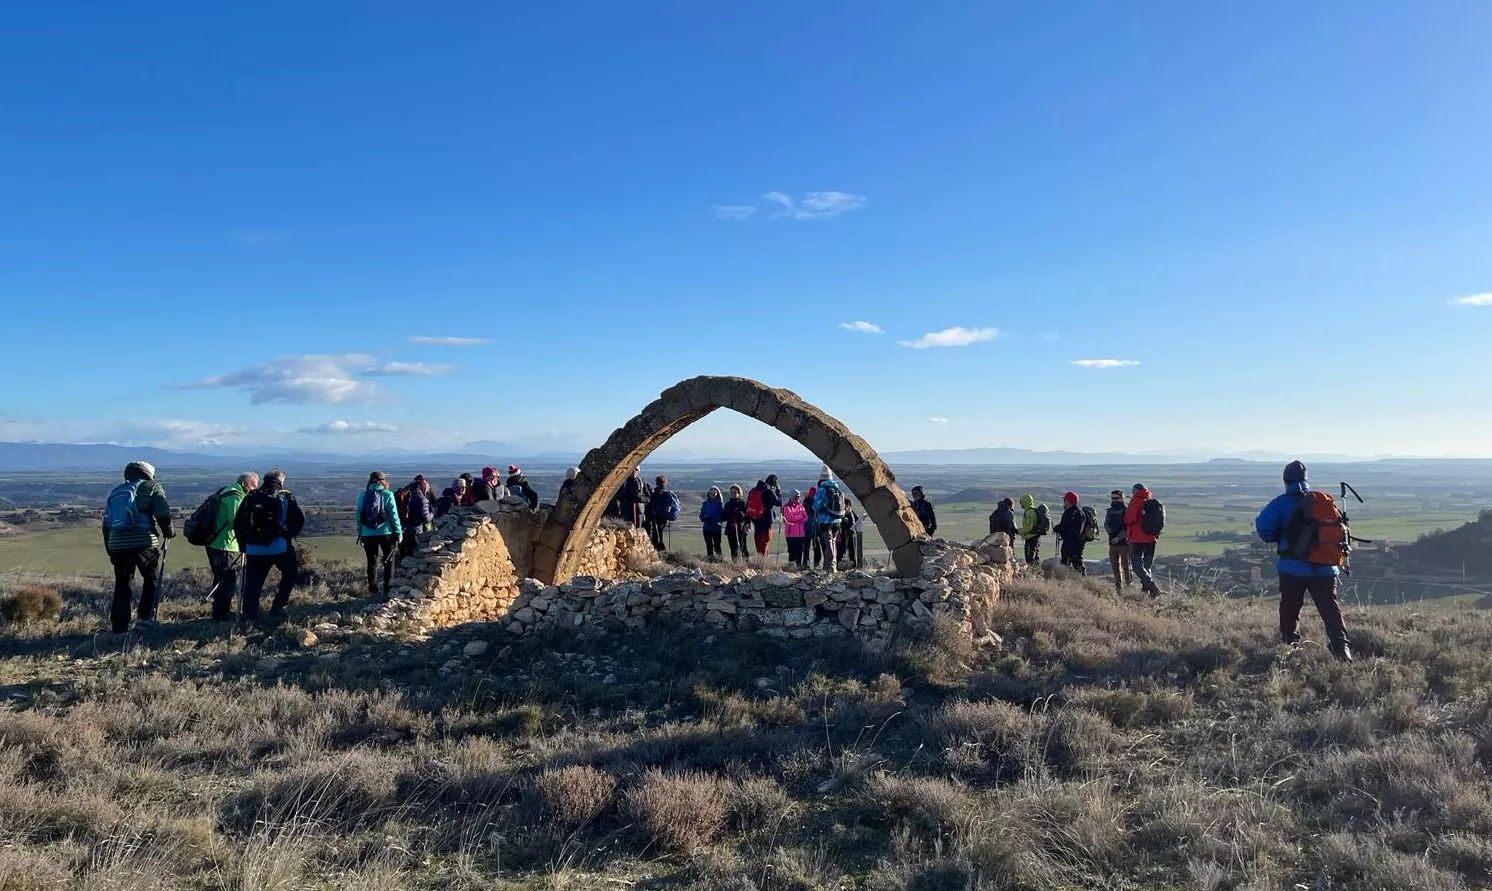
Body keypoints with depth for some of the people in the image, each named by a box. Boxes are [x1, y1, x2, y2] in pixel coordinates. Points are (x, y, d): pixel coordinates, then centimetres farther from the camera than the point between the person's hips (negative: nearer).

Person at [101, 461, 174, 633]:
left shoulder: (115, 492, 24)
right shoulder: (152, 487, 6)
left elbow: (106, 524, 22)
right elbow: (163, 514, -8)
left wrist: (110, 551, 26)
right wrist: (168, 532, 10)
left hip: (117, 544, 5)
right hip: (143, 542, -5)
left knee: (122, 585, 12)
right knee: (152, 580, 11)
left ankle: (119, 627, 12)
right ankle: (146, 617, 2)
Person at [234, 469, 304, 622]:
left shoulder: (250, 498, 12)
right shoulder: (285, 497, 4)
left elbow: (238, 523, 12)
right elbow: (299, 520, 2)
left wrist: (243, 543, 21)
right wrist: (289, 535, 17)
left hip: (254, 549, 2)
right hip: (280, 547, -2)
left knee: (253, 583, 8)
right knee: (290, 572, 20)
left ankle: (249, 615, 3)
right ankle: (278, 606, 13)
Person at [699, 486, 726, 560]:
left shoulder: (720, 504, 4)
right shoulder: (705, 504, 9)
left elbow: (723, 516, 3)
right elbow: (701, 515, 10)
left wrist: (719, 520, -17)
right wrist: (704, 518, -12)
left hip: (717, 528, -2)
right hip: (707, 528, 2)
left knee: (717, 543, -5)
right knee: (709, 544, 3)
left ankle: (718, 556, -1)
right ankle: (710, 557, 8)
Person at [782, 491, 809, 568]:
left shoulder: (800, 506, 17)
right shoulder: (787, 507, 0)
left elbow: (806, 518, 6)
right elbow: (790, 518, -12)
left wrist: (796, 519, -10)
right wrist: (800, 516, 0)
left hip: (801, 533, 5)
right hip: (791, 533, -5)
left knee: (800, 549, 3)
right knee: (792, 550, -7)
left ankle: (799, 564, 8)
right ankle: (791, 564, -2)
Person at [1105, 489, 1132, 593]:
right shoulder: (1109, 511, 13)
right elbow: (1106, 524, 10)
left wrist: (1119, 537, -19)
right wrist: (1111, 532, -9)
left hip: (1124, 542, -6)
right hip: (1112, 542, 6)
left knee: (1125, 565, -3)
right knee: (1114, 565, 8)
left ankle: (1128, 585, 5)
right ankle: (1118, 587, 15)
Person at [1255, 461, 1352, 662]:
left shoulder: (1283, 502, -3)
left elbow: (1263, 527, -12)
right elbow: (1340, 530, 15)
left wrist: (1279, 539, 8)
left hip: (1293, 568, -3)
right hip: (1325, 569, 3)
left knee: (1289, 611, 13)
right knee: (1331, 611, 1)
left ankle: (1289, 645, 18)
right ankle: (1342, 647, -16)